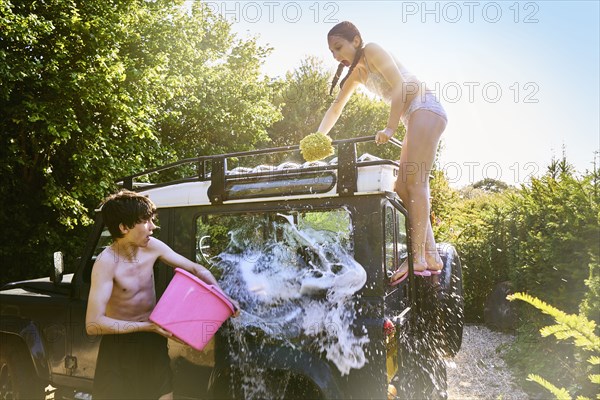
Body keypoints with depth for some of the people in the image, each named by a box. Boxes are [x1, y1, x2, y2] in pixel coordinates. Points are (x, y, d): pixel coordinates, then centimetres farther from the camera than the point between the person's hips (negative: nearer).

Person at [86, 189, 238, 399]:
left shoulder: (152, 246, -9)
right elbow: (93, 324, -27)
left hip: (153, 341, 5)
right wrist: (146, 326, -29)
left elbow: (196, 269, 0)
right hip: (121, 347, -5)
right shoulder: (106, 262, -25)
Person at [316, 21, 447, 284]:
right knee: (403, 188, 1)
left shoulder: (371, 51, -6)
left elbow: (399, 86, -16)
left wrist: (390, 128, -21)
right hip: (413, 119, 9)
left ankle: (418, 257, -19)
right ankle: (431, 256, 0)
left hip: (425, 109, -9)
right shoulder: (356, 73, 19)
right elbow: (336, 108, 21)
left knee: (415, 183, -18)